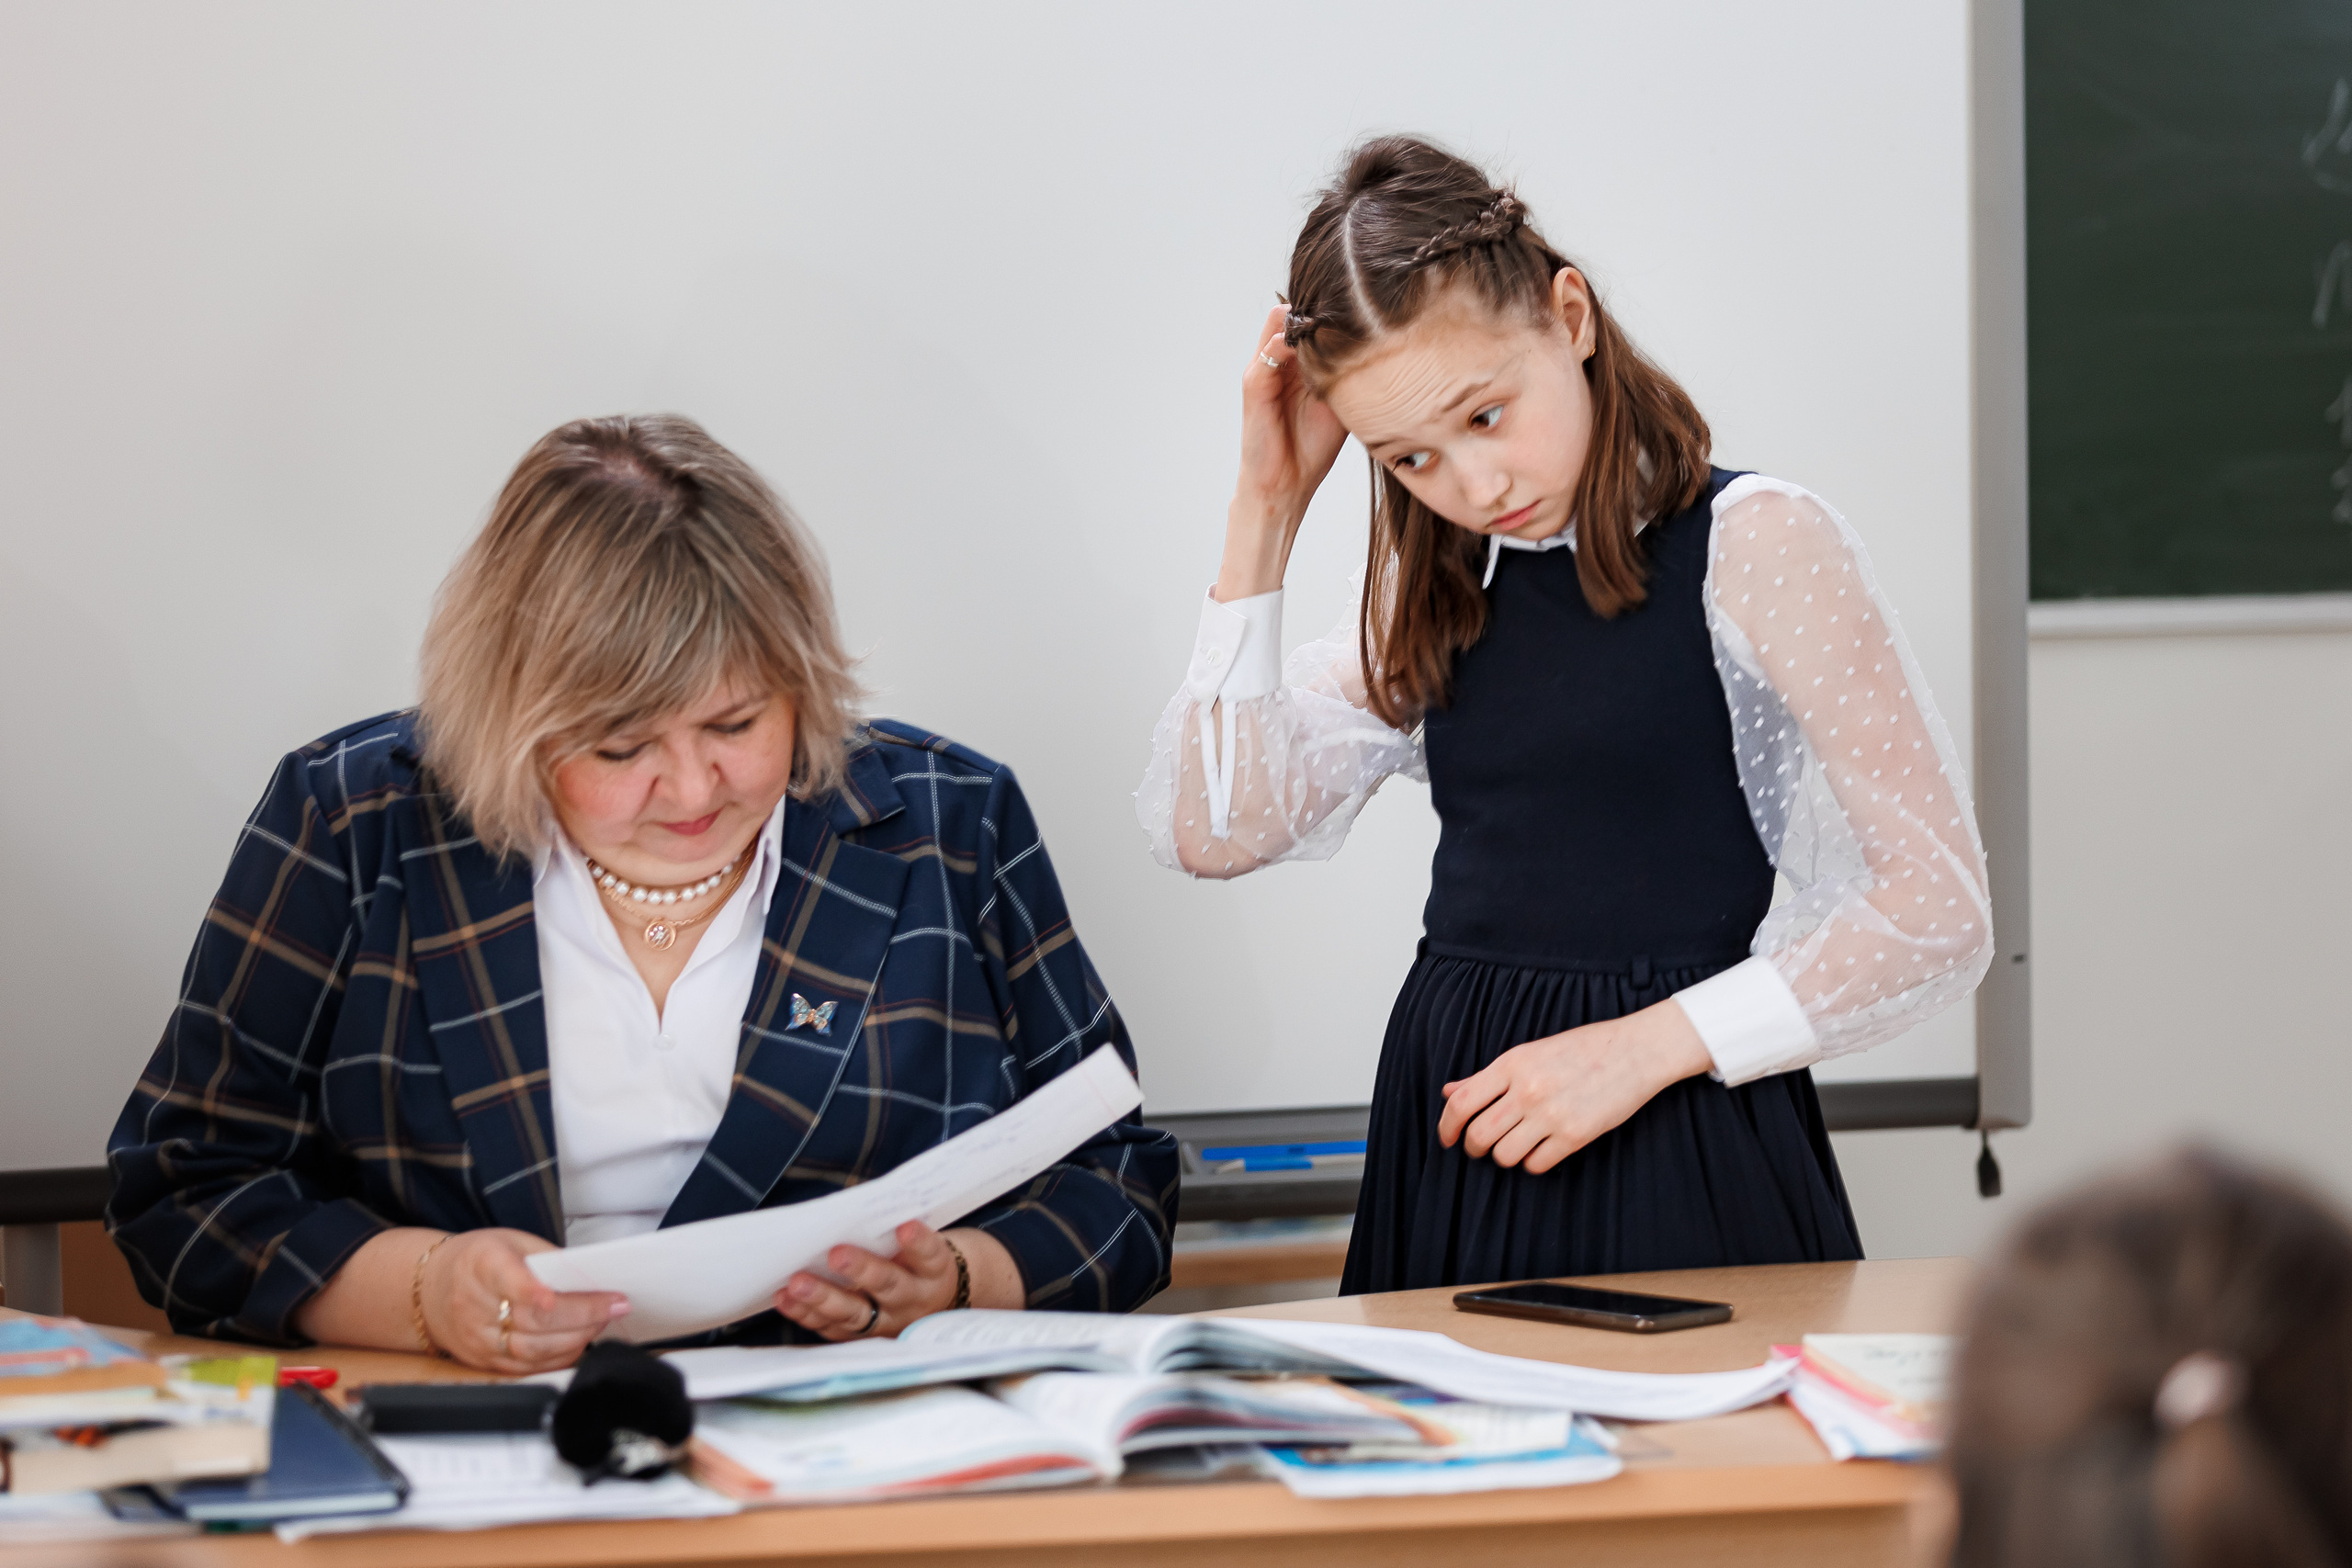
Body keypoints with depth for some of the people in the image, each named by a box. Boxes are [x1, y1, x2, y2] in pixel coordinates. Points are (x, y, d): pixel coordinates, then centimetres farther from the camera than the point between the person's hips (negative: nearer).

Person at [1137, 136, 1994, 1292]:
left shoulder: (1757, 545, -4)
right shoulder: (1435, 588, 13)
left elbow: (1939, 908, -6)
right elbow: (1212, 827, 4)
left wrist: (1652, 1043, -14)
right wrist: (1266, 511, 3)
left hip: (1683, 1158, -4)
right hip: (1455, 1146, 5)